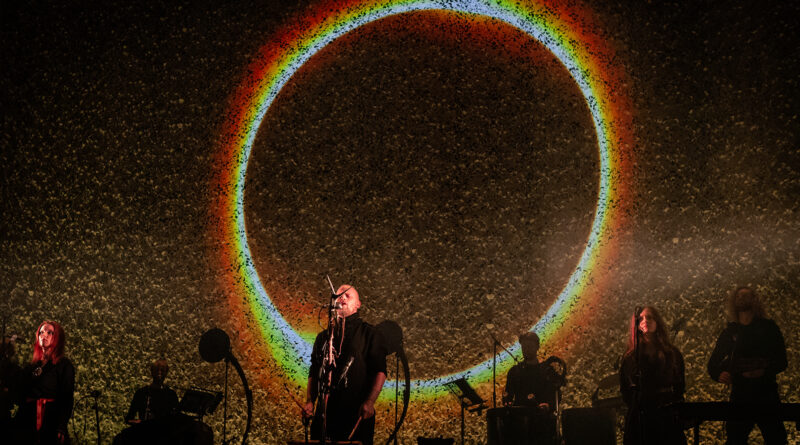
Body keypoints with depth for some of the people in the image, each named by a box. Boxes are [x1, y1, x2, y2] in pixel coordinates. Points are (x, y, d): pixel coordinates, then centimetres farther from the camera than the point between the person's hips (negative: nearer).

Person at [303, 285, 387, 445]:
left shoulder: (368, 333, 5)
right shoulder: (323, 336, 18)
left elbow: (380, 371, -4)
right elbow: (314, 373, 19)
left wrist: (369, 402, -17)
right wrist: (309, 401, 3)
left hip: (357, 414, -4)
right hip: (325, 412, 4)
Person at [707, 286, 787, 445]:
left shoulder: (768, 327, 8)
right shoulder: (730, 332, 13)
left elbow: (781, 361, 2)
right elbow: (713, 363, 13)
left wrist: (765, 371, -17)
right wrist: (719, 374, -9)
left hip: (766, 392, -2)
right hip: (739, 394, 2)